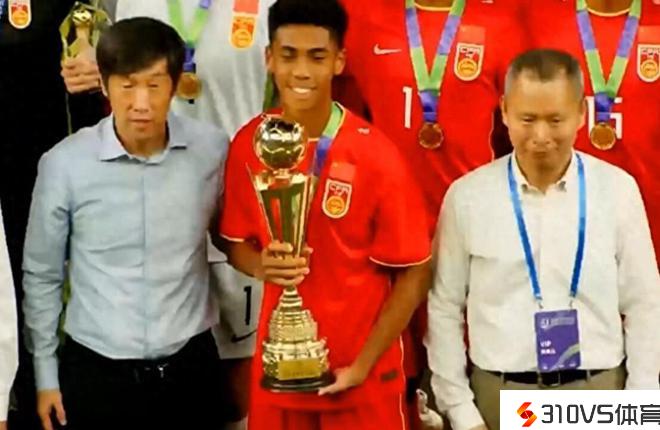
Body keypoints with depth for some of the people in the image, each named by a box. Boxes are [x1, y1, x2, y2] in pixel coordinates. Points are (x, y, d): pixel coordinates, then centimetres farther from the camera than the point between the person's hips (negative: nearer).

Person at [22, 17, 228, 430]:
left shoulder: (212, 149, -7)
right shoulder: (64, 163, -10)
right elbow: (41, 276, 1)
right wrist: (46, 374, 4)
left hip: (190, 366, 1)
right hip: (95, 371, -1)